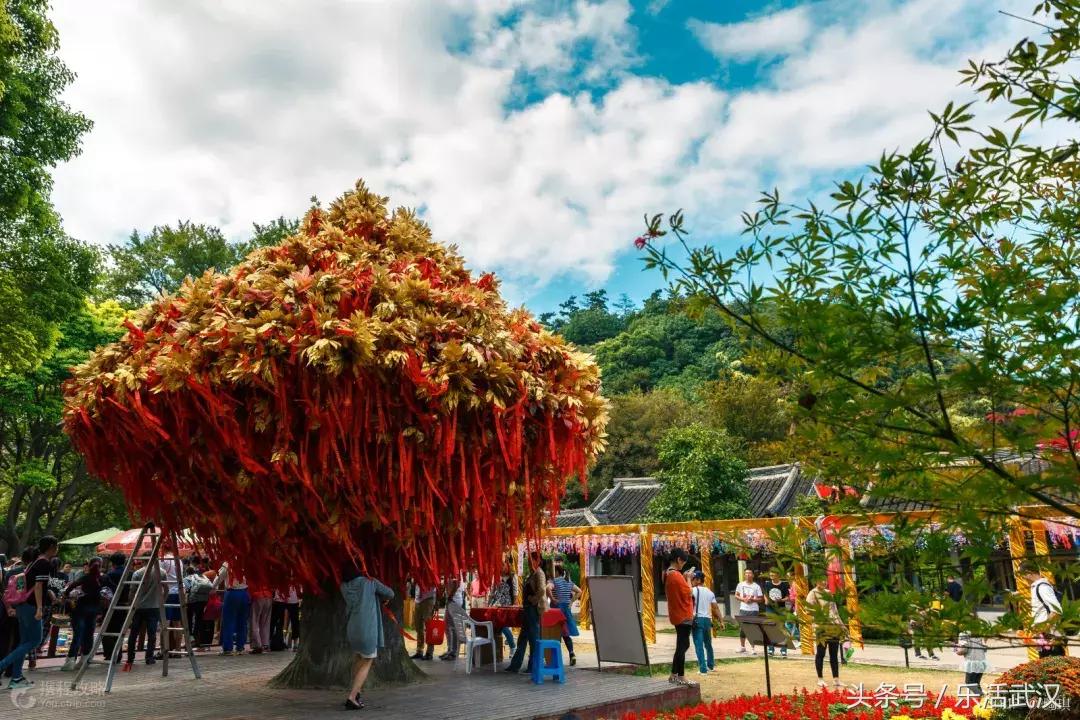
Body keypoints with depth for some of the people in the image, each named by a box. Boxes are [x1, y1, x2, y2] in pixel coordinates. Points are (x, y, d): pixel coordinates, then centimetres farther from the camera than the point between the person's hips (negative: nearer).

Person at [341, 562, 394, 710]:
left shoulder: (344, 587, 6)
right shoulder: (369, 582, -3)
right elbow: (390, 594, 8)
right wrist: (383, 598, 28)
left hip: (352, 629, 5)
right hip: (367, 629, -4)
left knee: (360, 661, 23)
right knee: (366, 664, 5)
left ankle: (356, 693, 18)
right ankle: (352, 698, -6)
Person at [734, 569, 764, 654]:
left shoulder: (757, 586, 1)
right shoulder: (740, 585, 6)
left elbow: (761, 599, 1)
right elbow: (736, 596, 9)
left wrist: (752, 599, -15)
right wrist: (743, 599, -9)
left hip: (754, 610, -2)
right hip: (743, 609, 2)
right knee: (742, 628, 4)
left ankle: (752, 648, 8)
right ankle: (742, 646, 17)